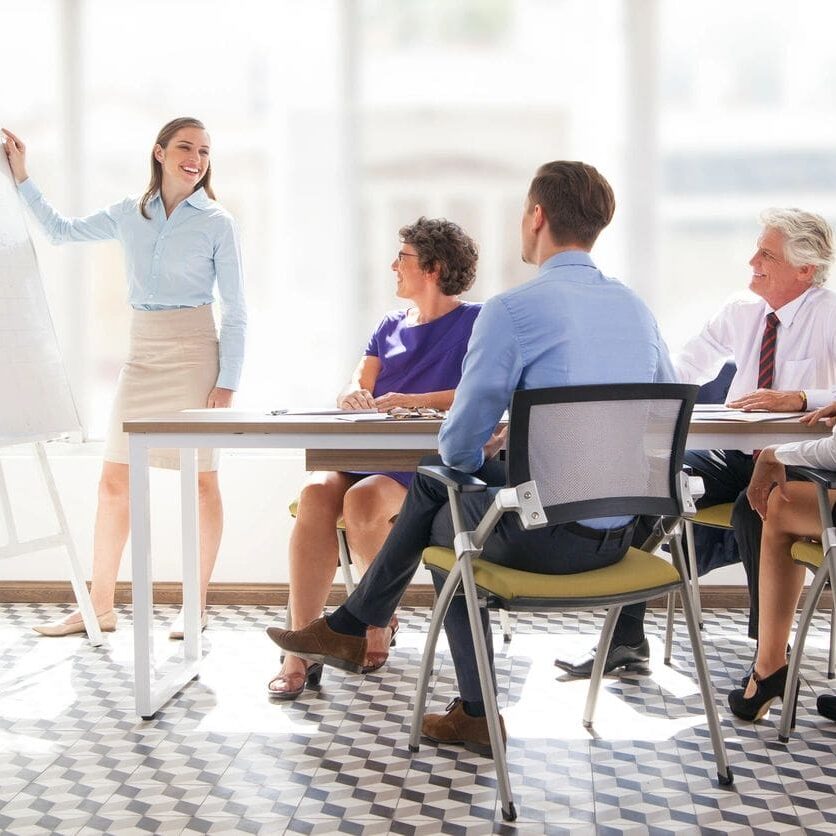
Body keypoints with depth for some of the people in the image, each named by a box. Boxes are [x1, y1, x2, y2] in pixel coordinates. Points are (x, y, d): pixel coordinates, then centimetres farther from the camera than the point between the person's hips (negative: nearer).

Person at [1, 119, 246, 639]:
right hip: (142, 355, 4)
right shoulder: (129, 215, 9)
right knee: (115, 482, 4)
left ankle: (197, 605, 12)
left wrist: (227, 382, -10)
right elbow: (60, 230, 23)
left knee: (201, 480, 1)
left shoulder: (217, 223, -2)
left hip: (194, 353, -4)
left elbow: (235, 310, -2)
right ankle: (101, 606, 12)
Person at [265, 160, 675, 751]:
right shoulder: (638, 307, 7)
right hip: (622, 535, 7)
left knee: (444, 521, 28)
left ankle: (475, 715, 37)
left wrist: (479, 452, 15)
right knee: (434, 478, 25)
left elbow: (460, 445, -12)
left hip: (548, 535, -7)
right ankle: (351, 627, 37)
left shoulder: (513, 310, -15)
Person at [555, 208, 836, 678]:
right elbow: (681, 373, 13)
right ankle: (626, 642, -13)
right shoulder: (741, 312, 9)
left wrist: (798, 399, -34)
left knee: (753, 508, -37)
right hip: (735, 454, 6)